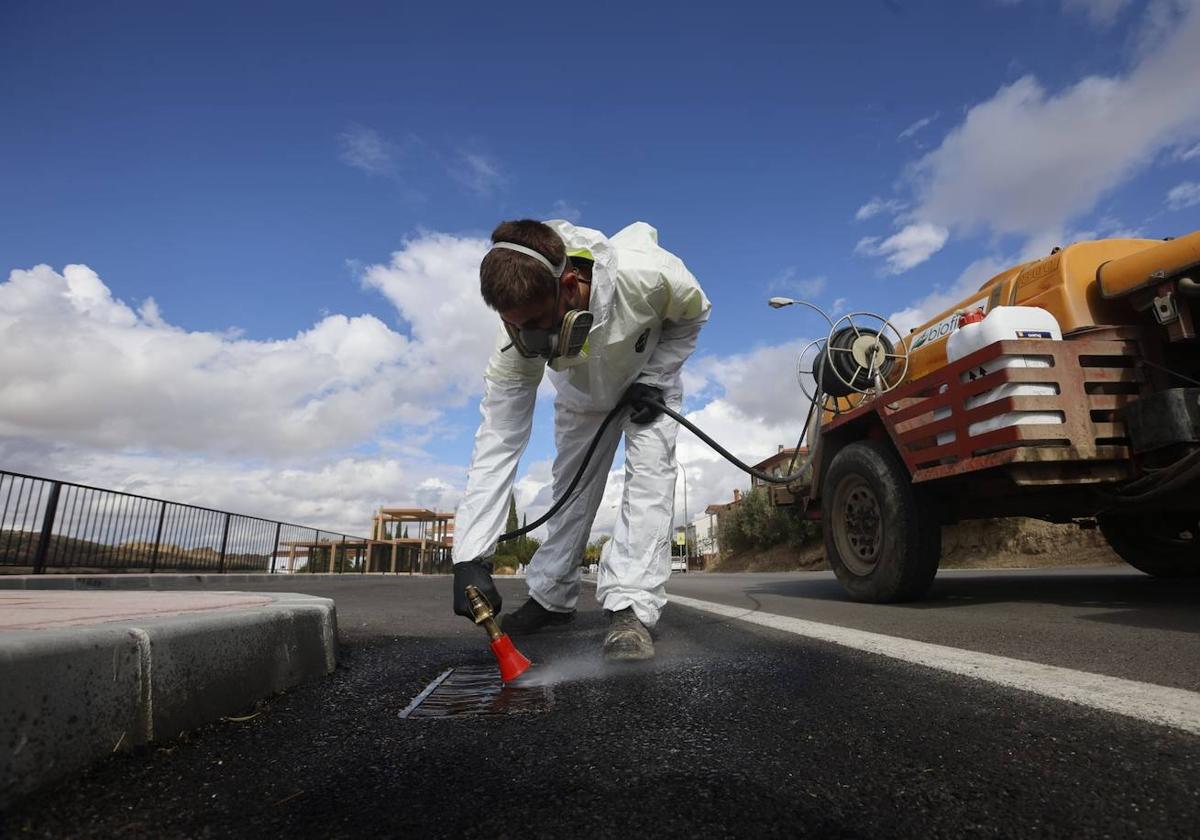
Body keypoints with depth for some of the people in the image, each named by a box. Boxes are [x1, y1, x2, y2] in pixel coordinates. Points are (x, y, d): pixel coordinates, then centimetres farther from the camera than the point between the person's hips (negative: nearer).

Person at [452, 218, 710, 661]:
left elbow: (693, 312, -18)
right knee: (571, 487, 2)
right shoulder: (518, 339, -36)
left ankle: (630, 609, -19)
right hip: (583, 395, 2)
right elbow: (497, 442, -35)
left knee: (649, 472, -21)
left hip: (649, 379, -1)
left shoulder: (645, 275, -44)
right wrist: (471, 558, -41)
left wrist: (653, 377, -28)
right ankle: (551, 597, 19)